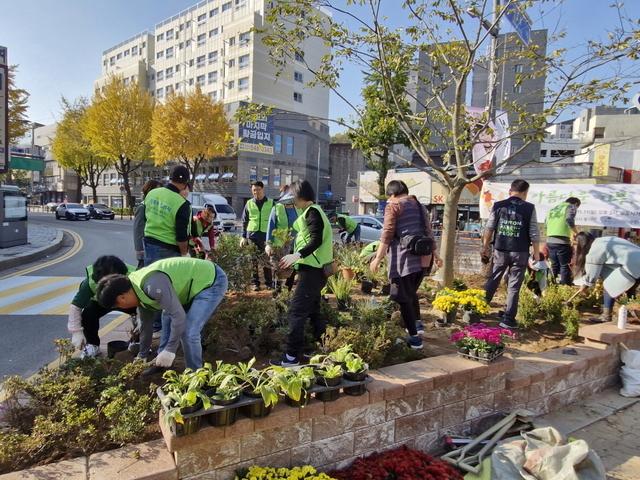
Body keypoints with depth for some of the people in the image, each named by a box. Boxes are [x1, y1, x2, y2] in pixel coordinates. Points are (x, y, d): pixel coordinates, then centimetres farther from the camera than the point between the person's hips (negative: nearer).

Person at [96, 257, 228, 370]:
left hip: (213, 281, -10)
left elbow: (179, 316, -28)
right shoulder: (139, 288, 3)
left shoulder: (153, 285, -30)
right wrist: (142, 353, 27)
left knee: (189, 333, -15)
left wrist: (170, 350, -17)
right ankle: (162, 363, 33)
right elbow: (145, 321, 18)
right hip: (197, 278, 10)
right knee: (168, 317, 19)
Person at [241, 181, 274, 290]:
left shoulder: (271, 203, 5)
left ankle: (269, 283, 12)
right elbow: (244, 221, 11)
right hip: (252, 235, 1)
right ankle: (255, 283, 11)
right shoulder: (249, 203, 8)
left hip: (266, 234, -1)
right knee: (253, 260, 4)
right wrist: (244, 236, 4)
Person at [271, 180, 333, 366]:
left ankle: (292, 356, -5)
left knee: (296, 311, -9)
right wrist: (297, 258, 25)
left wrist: (297, 255, -32)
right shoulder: (312, 212, 18)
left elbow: (316, 240, -23)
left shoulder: (312, 212, -12)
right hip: (314, 269, 11)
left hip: (312, 270, -11)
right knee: (312, 310, 17)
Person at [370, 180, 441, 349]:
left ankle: (414, 338, 2)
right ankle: (417, 324, 25)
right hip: (423, 257, 7)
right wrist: (435, 254, 30)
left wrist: (378, 258, -10)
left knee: (403, 297, 1)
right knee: (411, 293, 25)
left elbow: (387, 234, -10)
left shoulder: (393, 206, -2)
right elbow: (428, 233, 23)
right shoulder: (419, 205, 18)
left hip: (404, 258, -7)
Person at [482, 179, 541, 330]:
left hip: (500, 250, 2)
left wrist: (485, 247, 15)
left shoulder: (498, 206, 1)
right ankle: (508, 320, 9)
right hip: (520, 253, -2)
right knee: (513, 287, 5)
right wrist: (536, 254, 5)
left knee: (492, 282, 15)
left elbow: (489, 229, 3)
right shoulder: (529, 208, -3)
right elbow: (534, 234, -3)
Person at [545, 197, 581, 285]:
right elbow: (569, 220, -14)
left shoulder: (553, 208, 23)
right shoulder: (571, 207, 5)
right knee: (565, 265, 0)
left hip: (550, 241, 6)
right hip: (562, 241, -6)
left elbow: (546, 224, 18)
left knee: (554, 265, 14)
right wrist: (576, 233, -4)